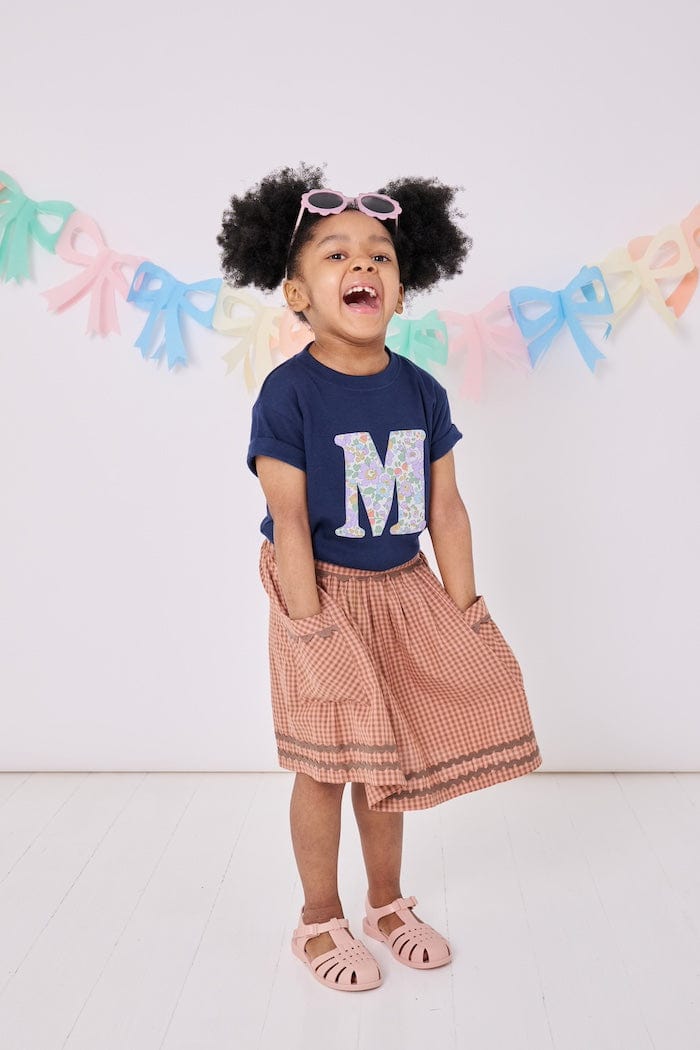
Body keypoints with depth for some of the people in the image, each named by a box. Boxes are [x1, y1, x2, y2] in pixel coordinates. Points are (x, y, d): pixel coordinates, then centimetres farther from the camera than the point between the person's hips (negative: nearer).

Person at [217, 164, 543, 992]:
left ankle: (387, 903, 37)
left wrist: (462, 611, 1)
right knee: (325, 766, 8)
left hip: (404, 592, 4)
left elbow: (446, 509, 1)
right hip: (326, 595, -4)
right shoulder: (289, 393, -15)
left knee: (388, 759, 16)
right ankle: (320, 922, 29)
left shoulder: (422, 391, -2)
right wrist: (311, 627, -18)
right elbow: (289, 521, -17)